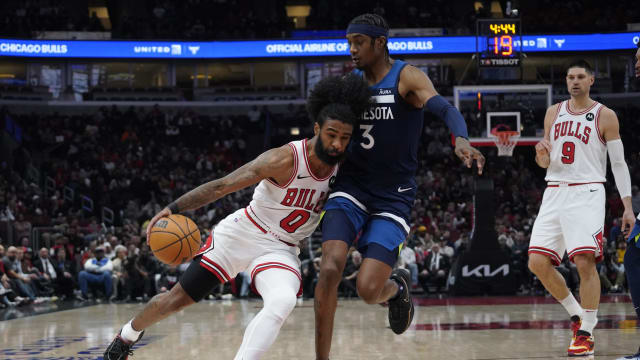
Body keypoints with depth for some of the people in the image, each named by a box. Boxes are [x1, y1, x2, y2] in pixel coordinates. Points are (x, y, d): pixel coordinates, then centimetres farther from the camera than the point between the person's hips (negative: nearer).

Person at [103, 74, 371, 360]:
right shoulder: (285, 159, -24)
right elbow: (222, 186, -25)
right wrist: (174, 208, -33)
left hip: (281, 249, 3)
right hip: (241, 235, -3)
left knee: (283, 302, -32)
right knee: (177, 299, 7)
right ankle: (128, 334, 37)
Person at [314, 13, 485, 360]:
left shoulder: (407, 78, -9)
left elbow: (446, 110, -27)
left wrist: (461, 140, -46)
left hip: (393, 198, -3)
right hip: (351, 188, 4)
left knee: (368, 289, -13)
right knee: (330, 269, -19)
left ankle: (397, 286, 26)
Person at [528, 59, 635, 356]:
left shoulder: (605, 116, 1)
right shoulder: (554, 113, 14)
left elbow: (619, 163, 1)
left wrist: (627, 206, -7)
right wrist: (542, 155, -6)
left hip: (587, 193, -5)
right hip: (554, 194, 5)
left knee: (585, 262, -16)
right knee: (537, 262, -4)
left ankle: (586, 333, -6)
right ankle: (576, 314, 15)